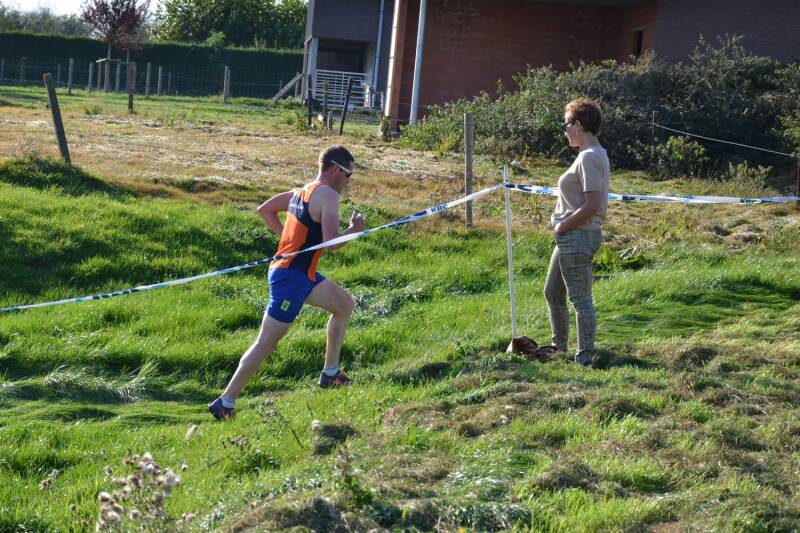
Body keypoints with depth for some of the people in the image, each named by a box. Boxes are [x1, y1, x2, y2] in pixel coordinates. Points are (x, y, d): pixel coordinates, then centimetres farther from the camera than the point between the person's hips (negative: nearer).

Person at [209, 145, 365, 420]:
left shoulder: (303, 191, 11)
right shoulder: (328, 195, -15)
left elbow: (264, 209, 19)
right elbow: (330, 242, -23)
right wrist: (354, 230, -5)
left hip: (302, 273, 10)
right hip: (291, 277, -10)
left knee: (344, 304, 22)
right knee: (266, 343, -7)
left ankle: (330, 374, 28)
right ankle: (225, 403, -3)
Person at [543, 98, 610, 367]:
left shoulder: (589, 157, -18)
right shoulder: (595, 154, 14)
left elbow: (592, 206, -24)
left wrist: (564, 225, -14)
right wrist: (563, 225, 11)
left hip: (577, 237, -11)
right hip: (572, 237, 11)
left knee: (580, 298, -4)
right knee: (552, 292, 22)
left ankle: (585, 356, 1)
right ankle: (559, 345, 34)